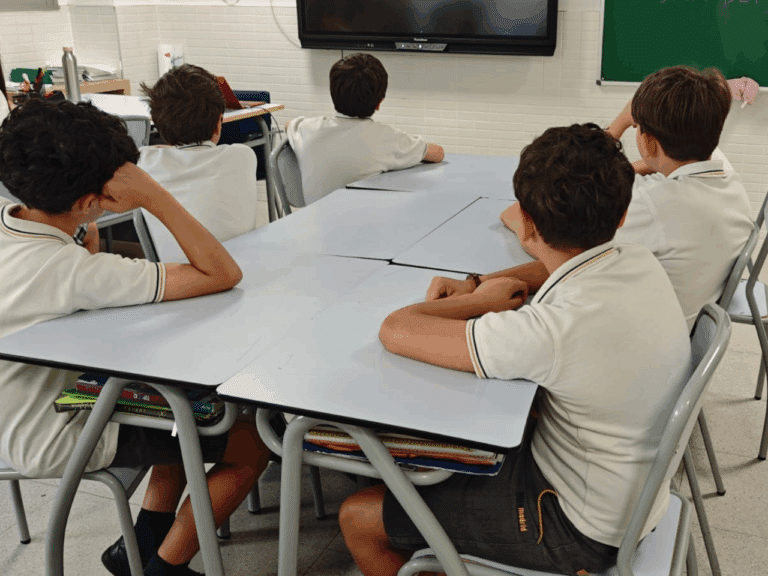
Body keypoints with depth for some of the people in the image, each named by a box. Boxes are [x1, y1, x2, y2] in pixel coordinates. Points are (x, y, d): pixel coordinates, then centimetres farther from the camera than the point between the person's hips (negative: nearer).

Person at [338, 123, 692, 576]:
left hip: (583, 527, -8)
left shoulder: (556, 328, -37)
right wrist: (473, 287, 0)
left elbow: (396, 330, -31)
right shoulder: (641, 261, -11)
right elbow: (569, 267, 13)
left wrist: (479, 301, -13)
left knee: (359, 518, -1)